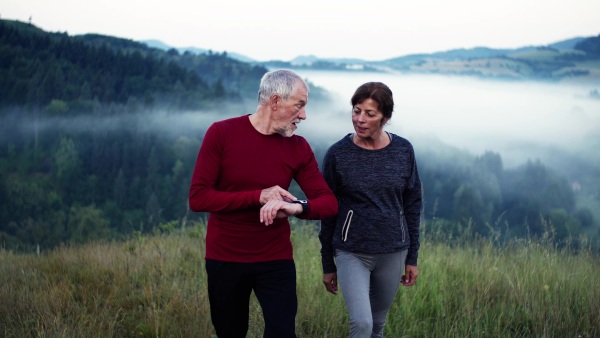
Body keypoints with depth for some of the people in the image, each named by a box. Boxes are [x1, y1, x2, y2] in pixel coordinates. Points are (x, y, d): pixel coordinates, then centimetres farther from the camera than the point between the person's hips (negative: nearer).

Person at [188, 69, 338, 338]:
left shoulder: (298, 147, -3)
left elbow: (329, 202, -3)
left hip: (276, 261, 1)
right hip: (224, 259, -1)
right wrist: (258, 197, -24)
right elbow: (197, 198, -15)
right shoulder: (221, 133, -10)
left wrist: (297, 207, -26)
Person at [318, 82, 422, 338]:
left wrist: (412, 257, 7)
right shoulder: (338, 154, -8)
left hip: (393, 253, 3)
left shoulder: (403, 151, -2)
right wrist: (328, 265, 3)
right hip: (351, 252, -2)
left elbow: (412, 204, 6)